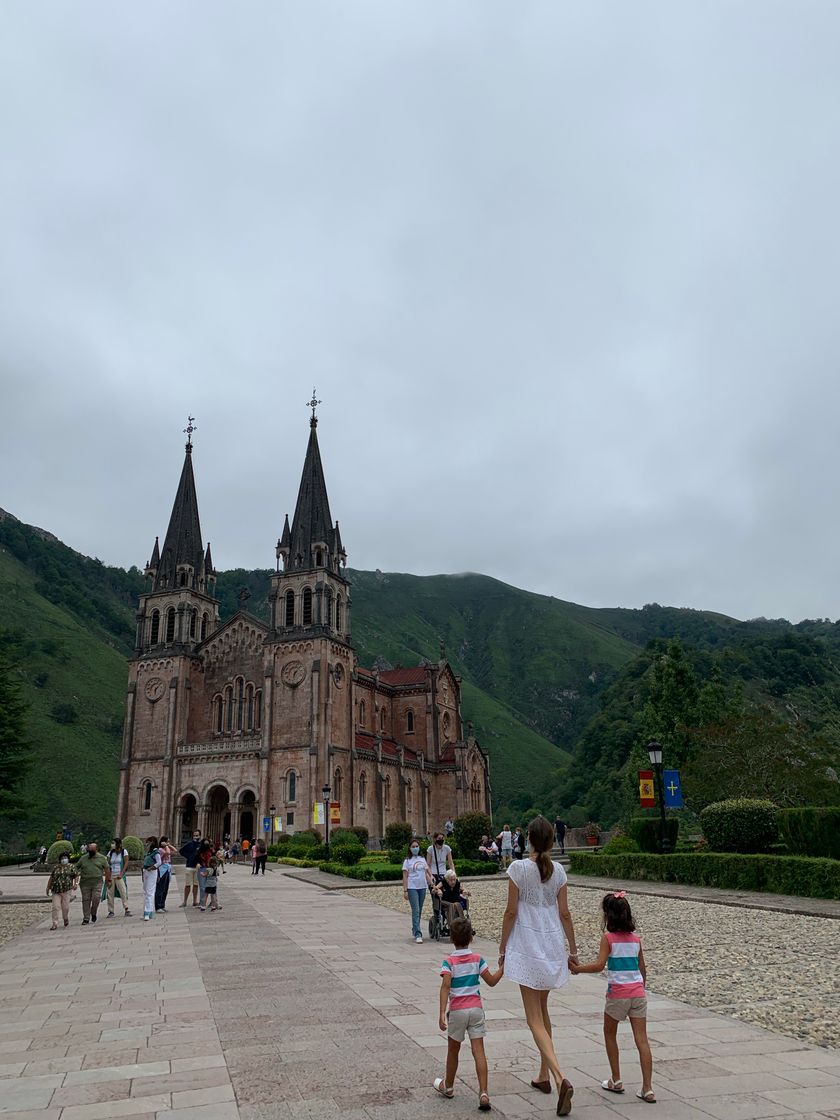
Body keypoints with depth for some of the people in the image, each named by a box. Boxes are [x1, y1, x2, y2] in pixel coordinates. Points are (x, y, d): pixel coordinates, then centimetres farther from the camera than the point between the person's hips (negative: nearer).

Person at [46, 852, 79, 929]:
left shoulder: (71, 867, 6)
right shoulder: (56, 867, 10)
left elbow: (76, 876, 7)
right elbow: (51, 878, 15)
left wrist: (75, 884, -8)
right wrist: (48, 887, 12)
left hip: (66, 890, -1)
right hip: (56, 890, 1)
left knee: (65, 906, 1)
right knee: (56, 907, -6)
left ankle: (66, 919, 26)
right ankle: (55, 924, -1)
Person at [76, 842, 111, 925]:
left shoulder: (101, 858, 4)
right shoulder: (83, 858, 8)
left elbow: (107, 869, 6)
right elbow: (76, 868, 13)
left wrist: (108, 880, 3)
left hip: (97, 883, -1)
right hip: (85, 883, 1)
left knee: (96, 899, -9)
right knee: (86, 900, 3)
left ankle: (93, 914, 14)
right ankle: (86, 918, 11)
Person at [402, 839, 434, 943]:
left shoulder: (422, 859, 12)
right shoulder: (407, 861, -1)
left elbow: (426, 873, 14)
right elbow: (405, 876, -4)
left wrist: (432, 884, 7)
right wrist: (405, 890, -10)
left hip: (422, 887, 5)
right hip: (412, 888, -5)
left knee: (419, 911, 12)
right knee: (415, 911, -11)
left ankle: (414, 931, 27)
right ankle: (418, 935, -13)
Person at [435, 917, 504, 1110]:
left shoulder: (449, 962, -9)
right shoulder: (478, 959, -1)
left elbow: (445, 986, -21)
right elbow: (492, 981, 4)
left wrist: (442, 1013, -24)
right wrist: (503, 967, 17)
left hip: (457, 1010, -2)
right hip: (476, 1009, 2)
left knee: (453, 1050, 17)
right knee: (479, 1051, 1)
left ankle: (448, 1086, 35)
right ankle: (483, 1093, -8)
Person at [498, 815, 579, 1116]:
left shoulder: (518, 868, -13)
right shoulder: (558, 870, -1)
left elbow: (511, 912, -10)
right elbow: (564, 913, 3)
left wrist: (503, 947, 0)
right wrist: (573, 948, 14)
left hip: (527, 947, -5)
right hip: (552, 945, 5)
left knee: (535, 1020, -2)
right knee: (542, 1010, 22)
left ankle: (561, 1079, -18)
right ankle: (544, 1075, 31)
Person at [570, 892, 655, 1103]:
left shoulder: (608, 937, -9)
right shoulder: (636, 938, 7)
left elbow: (599, 965, -17)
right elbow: (643, 970, 14)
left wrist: (577, 968, -5)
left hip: (617, 994, -4)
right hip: (638, 993, 4)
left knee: (610, 1034, 17)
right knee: (641, 1039, 5)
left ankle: (616, 1080, 23)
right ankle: (647, 1089, 3)